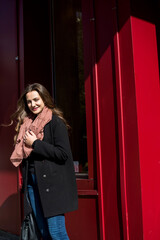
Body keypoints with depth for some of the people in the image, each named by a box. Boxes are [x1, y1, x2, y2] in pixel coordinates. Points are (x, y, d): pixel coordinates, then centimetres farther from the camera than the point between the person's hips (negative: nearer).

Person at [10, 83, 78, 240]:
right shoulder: (26, 124, 14)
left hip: (51, 182, -6)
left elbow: (63, 153, -14)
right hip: (32, 182, 7)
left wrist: (35, 144, -12)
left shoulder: (55, 122, -7)